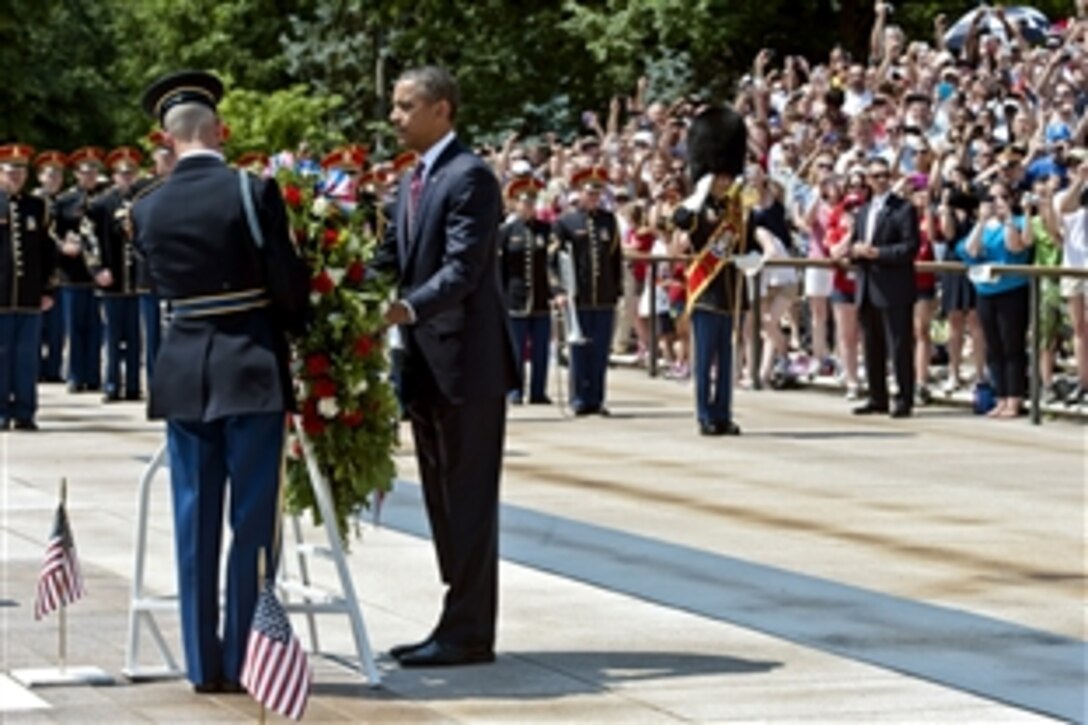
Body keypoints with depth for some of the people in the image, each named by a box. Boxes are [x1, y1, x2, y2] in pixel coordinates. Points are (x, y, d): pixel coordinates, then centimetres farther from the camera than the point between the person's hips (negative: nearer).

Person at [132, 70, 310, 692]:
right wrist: (293, 326, 11)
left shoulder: (148, 209, 1)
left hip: (184, 371, 4)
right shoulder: (253, 192, -11)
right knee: (252, 523, 2)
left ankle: (203, 664, 10)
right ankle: (243, 659, 3)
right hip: (250, 366, -4)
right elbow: (288, 283, -8)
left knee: (195, 522, 8)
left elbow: (164, 284, 10)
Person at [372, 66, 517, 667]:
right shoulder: (411, 182, 16)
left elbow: (463, 268, -22)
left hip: (468, 359, -9)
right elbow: (390, 257, 13)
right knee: (442, 498, 13)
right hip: (426, 359, 9)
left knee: (469, 498, -4)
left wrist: (406, 308, -35)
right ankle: (459, 622, 20)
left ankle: (469, 631, 0)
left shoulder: (470, 177, -13)